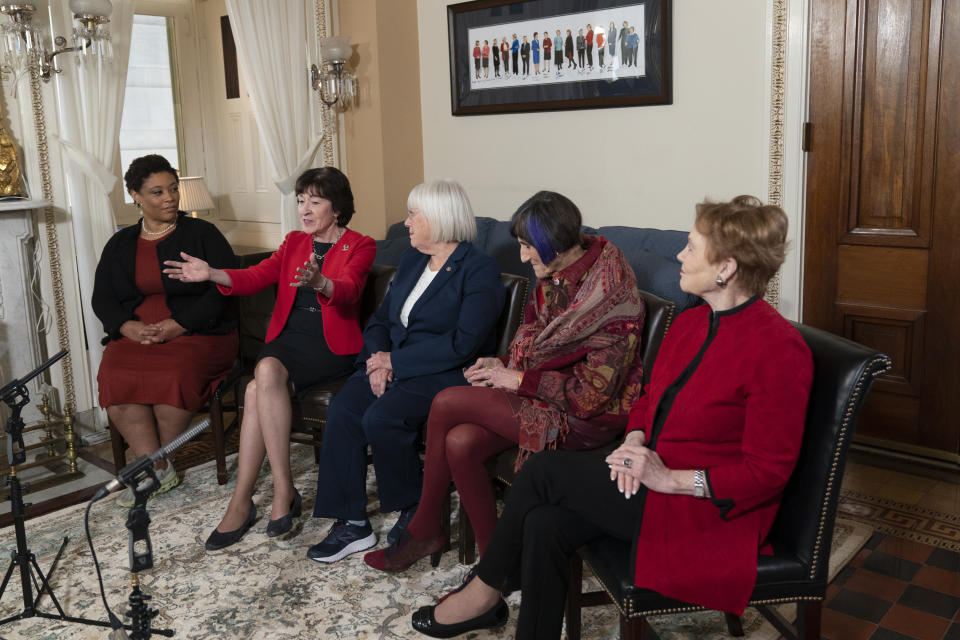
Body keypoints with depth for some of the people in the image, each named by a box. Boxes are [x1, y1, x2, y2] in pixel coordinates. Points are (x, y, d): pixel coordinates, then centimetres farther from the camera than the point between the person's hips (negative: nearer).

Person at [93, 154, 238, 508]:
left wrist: (178, 325, -16)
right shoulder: (120, 244, 18)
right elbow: (102, 299, 14)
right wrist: (128, 326, -9)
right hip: (134, 335, 4)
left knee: (174, 375, -34)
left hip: (197, 333, -3)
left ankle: (156, 464, -12)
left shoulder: (201, 233, 5)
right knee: (114, 376, -28)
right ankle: (158, 470, -20)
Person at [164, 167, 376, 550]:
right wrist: (212, 274, -16)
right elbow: (257, 277, 3)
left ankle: (241, 502, -18)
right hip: (288, 338, 4)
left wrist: (319, 282, -41)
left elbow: (348, 289, -18)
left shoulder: (360, 246, 3)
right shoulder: (294, 242, 19)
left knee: (257, 392, -27)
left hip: (332, 346, -4)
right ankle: (283, 491, -24)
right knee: (265, 372, -30)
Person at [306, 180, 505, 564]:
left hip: (444, 375, -7)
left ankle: (414, 511, -5)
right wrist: (377, 358, -5)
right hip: (392, 367, 7)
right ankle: (351, 524, -11)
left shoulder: (480, 272, -9)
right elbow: (381, 318, 17)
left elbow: (462, 344, -18)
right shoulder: (411, 261, 16)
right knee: (342, 410, -19)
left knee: (381, 419, -29)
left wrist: (396, 360, -16)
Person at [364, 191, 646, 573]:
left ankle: (424, 528, 5)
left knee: (447, 404, -15)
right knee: (460, 442, -18)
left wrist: (519, 379, -17)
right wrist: (505, 364, 0)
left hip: (583, 417, -8)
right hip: (540, 394, 8)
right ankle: (493, 558, -1)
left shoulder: (609, 292, -19)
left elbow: (592, 394, -21)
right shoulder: (553, 278, 6)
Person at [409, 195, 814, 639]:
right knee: (544, 525, -17)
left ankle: (483, 592, 7)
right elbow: (649, 400, 18)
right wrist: (634, 443, -4)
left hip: (709, 509, -7)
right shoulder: (689, 323, 8)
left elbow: (768, 471, -17)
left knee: (544, 470, -14)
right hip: (651, 475, 8)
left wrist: (668, 478, -21)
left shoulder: (780, 349, -18)